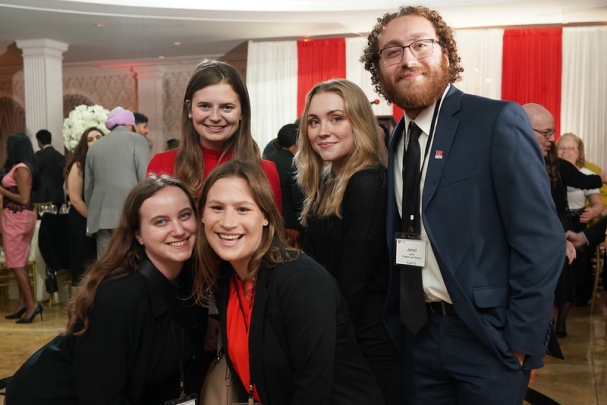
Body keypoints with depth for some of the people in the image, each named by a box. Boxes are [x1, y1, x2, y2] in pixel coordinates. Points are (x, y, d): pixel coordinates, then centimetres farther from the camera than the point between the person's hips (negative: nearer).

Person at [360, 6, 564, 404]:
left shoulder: (498, 121, -12)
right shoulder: (395, 140, 7)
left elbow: (541, 239, -14)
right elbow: (402, 237, 10)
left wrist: (522, 342, -13)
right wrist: (395, 320, 4)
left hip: (487, 336, -5)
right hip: (418, 334, 5)